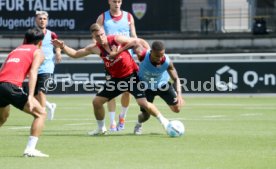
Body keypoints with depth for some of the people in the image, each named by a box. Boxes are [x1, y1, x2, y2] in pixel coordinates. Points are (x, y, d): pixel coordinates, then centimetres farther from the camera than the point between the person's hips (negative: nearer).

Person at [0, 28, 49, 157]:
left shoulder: (15, 50, 31)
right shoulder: (38, 52, 13)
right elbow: (33, 72, -5)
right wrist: (30, 96, -15)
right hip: (12, 86, -7)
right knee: (41, 114, 5)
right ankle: (30, 149, -8)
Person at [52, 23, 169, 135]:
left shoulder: (117, 39, -16)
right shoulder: (95, 48, -4)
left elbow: (140, 41, -14)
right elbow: (75, 54, 3)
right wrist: (63, 47, -9)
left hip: (132, 75, -5)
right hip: (116, 79, 5)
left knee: (143, 103, -18)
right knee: (96, 101, 3)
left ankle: (163, 121, 2)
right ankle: (101, 128, 23)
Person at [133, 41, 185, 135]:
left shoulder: (167, 62, -34)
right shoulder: (142, 55, -38)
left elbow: (176, 79, -22)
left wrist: (179, 94, -36)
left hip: (162, 84, 1)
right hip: (146, 86, -1)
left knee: (177, 109, -4)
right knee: (145, 116, -5)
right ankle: (139, 124, 34)